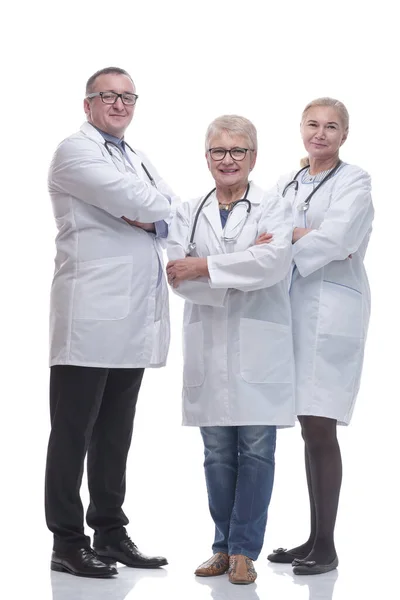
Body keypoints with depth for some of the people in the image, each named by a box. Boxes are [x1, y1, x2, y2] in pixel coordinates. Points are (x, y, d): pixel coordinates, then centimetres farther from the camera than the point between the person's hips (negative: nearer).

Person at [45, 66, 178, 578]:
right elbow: (142, 205, -15)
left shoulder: (137, 159, 24)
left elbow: (167, 211, 10)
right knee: (74, 431, -1)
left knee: (116, 433, 12)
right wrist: (150, 210, 3)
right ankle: (67, 542, 4)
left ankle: (110, 533, 20)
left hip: (134, 318, 8)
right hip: (90, 317, -8)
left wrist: (145, 215, -7)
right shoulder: (75, 152, -3)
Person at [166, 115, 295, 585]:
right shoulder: (189, 213, 13)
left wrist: (204, 267, -14)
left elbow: (274, 262, -16)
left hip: (259, 346, -2)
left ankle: (244, 550, 8)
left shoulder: (274, 208, 4)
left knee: (256, 450, -1)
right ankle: (224, 546, 18)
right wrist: (243, 267, -13)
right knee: (217, 452, 8)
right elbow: (177, 275, -2)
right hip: (209, 346, 3)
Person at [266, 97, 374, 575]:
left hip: (332, 311, -5)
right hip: (292, 308, 6)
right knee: (310, 430, 8)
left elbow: (336, 240, -15)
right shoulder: (286, 185, 18)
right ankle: (313, 538, 16)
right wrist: (306, 237, -12)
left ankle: (326, 546, -1)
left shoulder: (354, 181, 0)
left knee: (320, 428, -8)